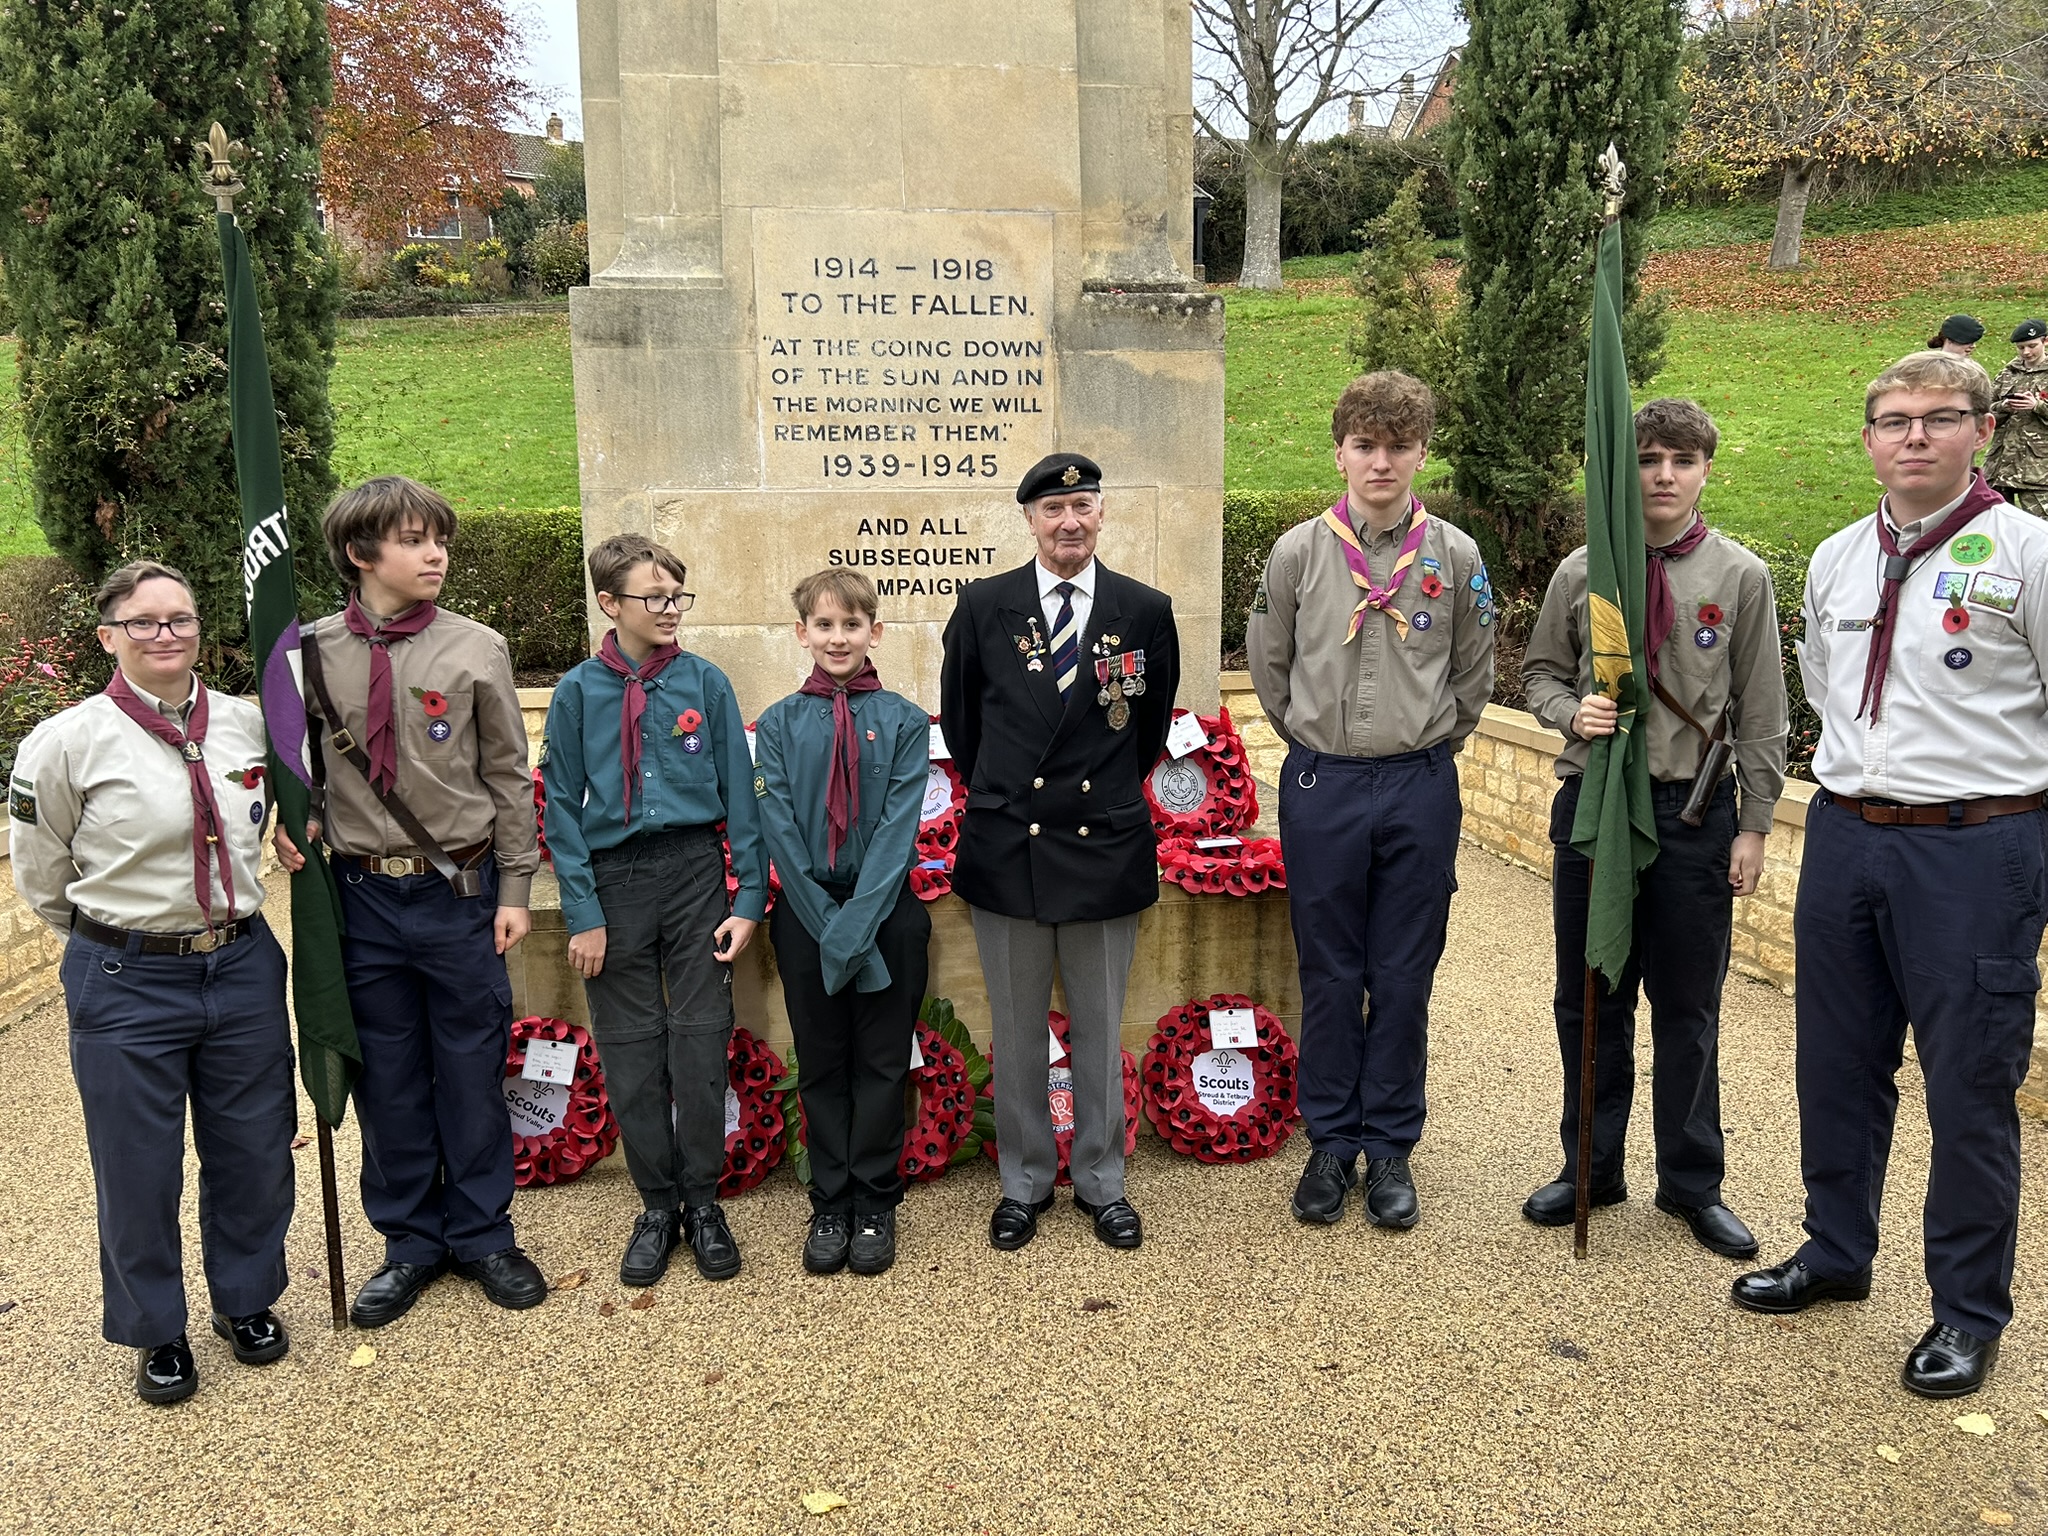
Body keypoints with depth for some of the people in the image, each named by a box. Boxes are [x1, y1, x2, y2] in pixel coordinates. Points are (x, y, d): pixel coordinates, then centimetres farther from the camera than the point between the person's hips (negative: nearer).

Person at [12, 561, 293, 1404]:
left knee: (254, 1147, 14)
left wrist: (227, 931, 9)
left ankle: (246, 1298, 37)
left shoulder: (244, 723, 0)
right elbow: (40, 874, 1)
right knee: (139, 1167, 9)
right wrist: (116, 938, 7)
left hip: (243, 968, 4)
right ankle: (156, 1332, 31)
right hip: (127, 984, -3)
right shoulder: (69, 741, -11)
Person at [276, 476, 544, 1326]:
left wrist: (514, 889, -2)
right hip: (363, 895, 2)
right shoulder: (314, 653, 0)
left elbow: (509, 776, 0)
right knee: (386, 1078, 12)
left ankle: (481, 1234, 28)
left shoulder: (475, 650, -5)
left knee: (472, 1072, 10)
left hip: (460, 892, -1)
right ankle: (410, 1241, 29)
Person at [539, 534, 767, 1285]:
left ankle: (702, 1201, 20)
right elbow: (563, 809, 0)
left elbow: (739, 793, 0)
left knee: (701, 1038, 4)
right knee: (631, 1050, 8)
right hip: (615, 878, 0)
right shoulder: (580, 691, -1)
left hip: (694, 870, 0)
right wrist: (582, 913, -5)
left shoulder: (705, 683, -2)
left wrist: (750, 897, -4)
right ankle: (657, 1204, 23)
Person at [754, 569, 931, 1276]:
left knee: (881, 1063, 7)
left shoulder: (903, 721, -2)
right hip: (806, 913, 1)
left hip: (887, 911, -1)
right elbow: (779, 828, -4)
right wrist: (826, 921, -12)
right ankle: (830, 1207, 22)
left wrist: (858, 921, -17)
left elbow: (898, 824, -10)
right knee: (822, 1065, 10)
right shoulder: (780, 723, 1)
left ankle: (874, 1206, 20)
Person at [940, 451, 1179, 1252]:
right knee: (1016, 1035, 11)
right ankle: (1025, 1182, 27)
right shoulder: (983, 607, 0)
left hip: (1105, 850, 0)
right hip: (1006, 852, 0)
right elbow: (959, 719, 12)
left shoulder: (1146, 612, 0)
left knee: (1100, 1034, 11)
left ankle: (1101, 1182, 28)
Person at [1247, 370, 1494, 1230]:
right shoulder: (1298, 553, -2)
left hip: (1420, 788, 0)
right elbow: (1268, 665, 10)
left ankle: (1390, 1147, 21)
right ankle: (1331, 1143, 22)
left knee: (1404, 979, 7)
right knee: (1328, 975, 8)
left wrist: (1427, 748, 11)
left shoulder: (1455, 558, -1)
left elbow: (1473, 675, 11)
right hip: (1322, 787, 0)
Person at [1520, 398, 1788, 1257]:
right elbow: (1539, 674, 11)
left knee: (1687, 1008, 8)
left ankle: (1691, 1183, 26)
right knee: (1589, 1000, 11)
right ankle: (1592, 1168, 28)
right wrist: (1571, 710, -12)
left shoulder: (1741, 578, -1)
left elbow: (1761, 714, 1)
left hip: (1694, 810, -1)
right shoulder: (1582, 572, 1)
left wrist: (1753, 826, -1)